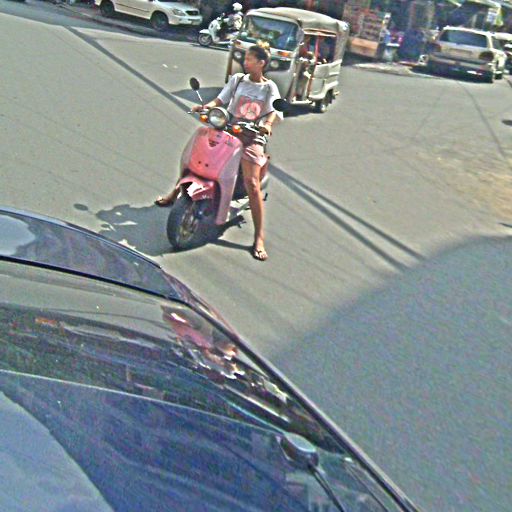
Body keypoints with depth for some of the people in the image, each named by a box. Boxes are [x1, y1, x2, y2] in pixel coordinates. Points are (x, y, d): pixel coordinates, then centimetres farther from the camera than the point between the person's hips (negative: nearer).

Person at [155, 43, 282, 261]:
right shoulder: (237, 79, 12)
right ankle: (176, 192, 18)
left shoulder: (269, 87, 5)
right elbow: (220, 99, 7)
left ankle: (259, 238, -12)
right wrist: (205, 106, -13)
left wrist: (267, 124, -29)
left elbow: (274, 111, -7)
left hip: (252, 137, -4)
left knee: (252, 185, -16)